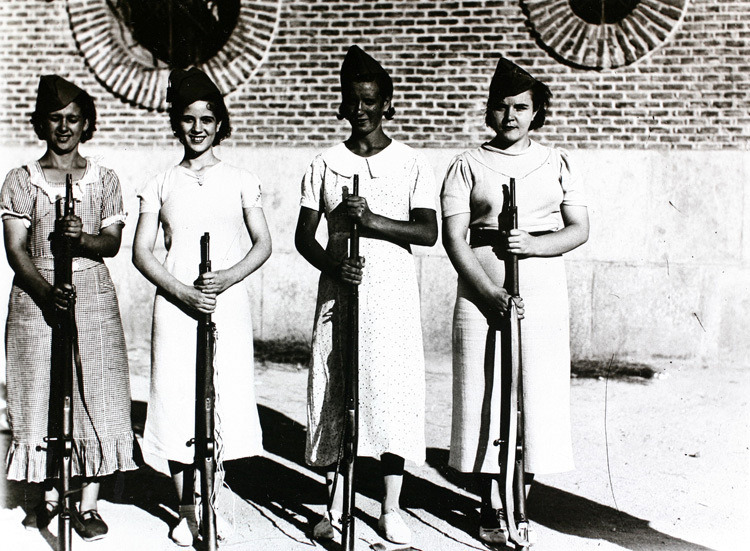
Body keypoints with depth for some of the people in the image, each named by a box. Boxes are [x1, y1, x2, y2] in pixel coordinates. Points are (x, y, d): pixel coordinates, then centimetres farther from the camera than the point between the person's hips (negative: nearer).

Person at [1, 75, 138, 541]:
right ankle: (50, 494, 21)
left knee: (96, 395, -2)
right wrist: (48, 292, -19)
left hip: (93, 296, 0)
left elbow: (112, 241, 0)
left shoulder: (104, 180, 9)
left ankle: (88, 503, 7)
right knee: (42, 397, 3)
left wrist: (83, 238, -22)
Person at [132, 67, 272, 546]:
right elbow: (142, 251, 4)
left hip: (228, 305, 0)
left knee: (225, 400, -4)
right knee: (177, 403, 0)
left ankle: (207, 503, 10)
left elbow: (263, 244, 7)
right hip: (175, 307, 1)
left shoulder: (241, 181, 9)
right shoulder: (160, 185, 10)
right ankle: (188, 511, 12)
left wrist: (226, 277, -11)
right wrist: (183, 292, -11)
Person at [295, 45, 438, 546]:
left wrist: (373, 221, -20)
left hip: (393, 297, -1)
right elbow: (304, 235, 6)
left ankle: (392, 509, 13)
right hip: (338, 296, 2)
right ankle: (336, 508, 18)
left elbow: (428, 232, -6)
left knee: (395, 396, 0)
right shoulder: (325, 165, 8)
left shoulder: (412, 164, 4)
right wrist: (335, 266, -14)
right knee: (335, 396, 4)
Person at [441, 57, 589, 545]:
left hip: (543, 296, 2)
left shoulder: (559, 163, 11)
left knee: (537, 396, 0)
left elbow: (579, 230, 6)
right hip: (482, 295, -1)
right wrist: (489, 292, -15)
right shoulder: (468, 166, 4)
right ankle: (492, 507, 13)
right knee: (486, 396, 0)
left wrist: (534, 244, -14)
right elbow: (454, 237, -4)